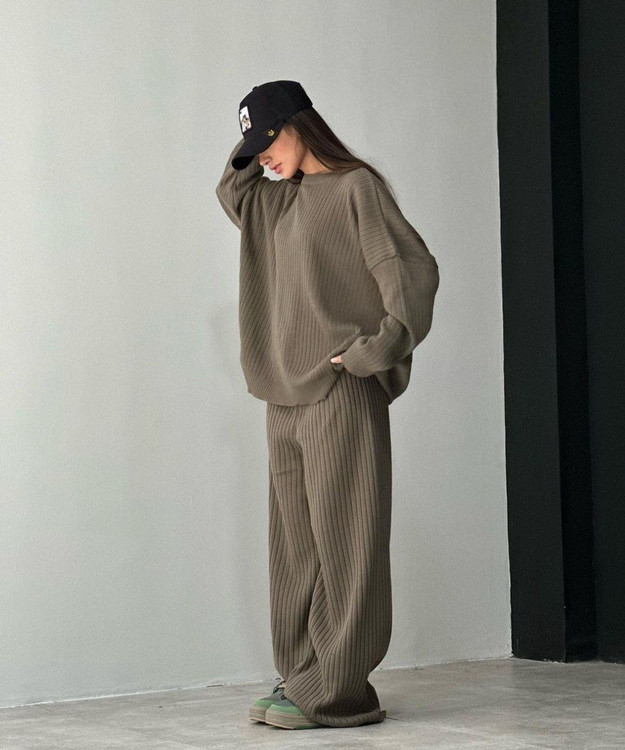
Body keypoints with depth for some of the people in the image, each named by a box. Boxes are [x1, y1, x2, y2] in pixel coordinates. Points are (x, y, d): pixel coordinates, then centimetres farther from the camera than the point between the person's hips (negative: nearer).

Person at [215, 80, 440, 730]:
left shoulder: (355, 187, -3)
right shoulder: (277, 202, 18)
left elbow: (411, 268, -11)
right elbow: (231, 192, 34)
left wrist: (382, 346, -17)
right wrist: (255, 146, 19)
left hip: (339, 394, -8)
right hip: (285, 398, 8)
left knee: (341, 543, -6)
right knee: (295, 548, 7)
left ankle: (336, 693, -6)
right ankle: (300, 677, 12)